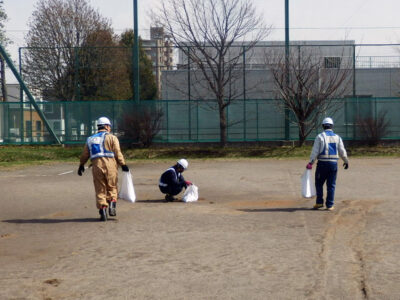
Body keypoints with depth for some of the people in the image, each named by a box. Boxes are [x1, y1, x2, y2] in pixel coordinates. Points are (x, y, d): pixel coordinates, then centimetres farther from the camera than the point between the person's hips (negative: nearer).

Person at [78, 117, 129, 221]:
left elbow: (84, 155, 20)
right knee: (112, 188, 11)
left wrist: (81, 165, 31)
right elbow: (118, 153, -4)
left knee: (100, 190, 7)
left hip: (96, 166, 3)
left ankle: (102, 209, -1)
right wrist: (123, 164, -2)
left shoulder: (90, 139, 18)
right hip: (110, 165, -3)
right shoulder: (112, 138, 4)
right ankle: (112, 205, -6)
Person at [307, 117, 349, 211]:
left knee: (319, 183, 10)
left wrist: (311, 162, -6)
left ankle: (319, 202, 6)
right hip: (333, 164, 3)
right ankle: (330, 205, 5)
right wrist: (346, 161, 21)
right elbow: (342, 151, 7)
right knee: (331, 185, 6)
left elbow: (315, 151, -9)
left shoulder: (320, 136, -4)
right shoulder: (337, 137, 6)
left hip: (322, 163, -2)